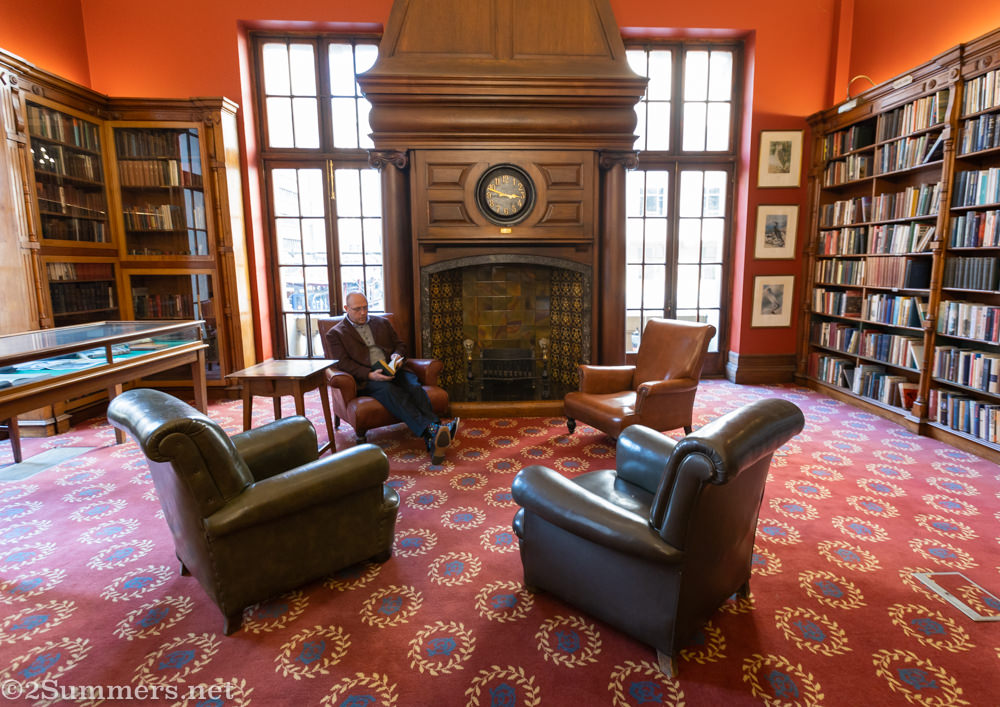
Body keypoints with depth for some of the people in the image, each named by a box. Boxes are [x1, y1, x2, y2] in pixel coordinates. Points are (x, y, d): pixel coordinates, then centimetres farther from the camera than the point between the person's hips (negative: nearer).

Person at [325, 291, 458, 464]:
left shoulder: (382, 322, 23)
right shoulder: (336, 333, 10)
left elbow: (399, 344, 25)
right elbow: (343, 363, -3)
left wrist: (397, 355, -2)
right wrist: (370, 375, -19)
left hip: (392, 370, 4)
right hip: (366, 379, -4)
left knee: (415, 387, -29)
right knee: (389, 390, -36)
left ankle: (433, 440, -43)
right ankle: (431, 430, -51)